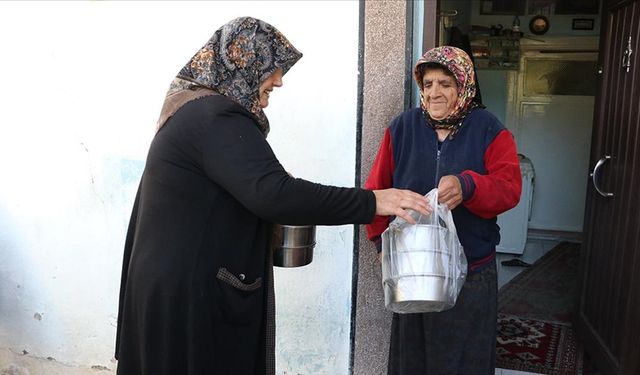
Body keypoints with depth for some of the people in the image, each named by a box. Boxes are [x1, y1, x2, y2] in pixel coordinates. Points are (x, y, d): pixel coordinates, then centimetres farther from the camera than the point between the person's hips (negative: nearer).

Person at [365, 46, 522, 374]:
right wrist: (384, 240, -6)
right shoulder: (402, 128, 1)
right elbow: (376, 189, 2)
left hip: (472, 275, -1)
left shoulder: (489, 131, -2)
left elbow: (509, 187, -13)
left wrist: (467, 186, -32)